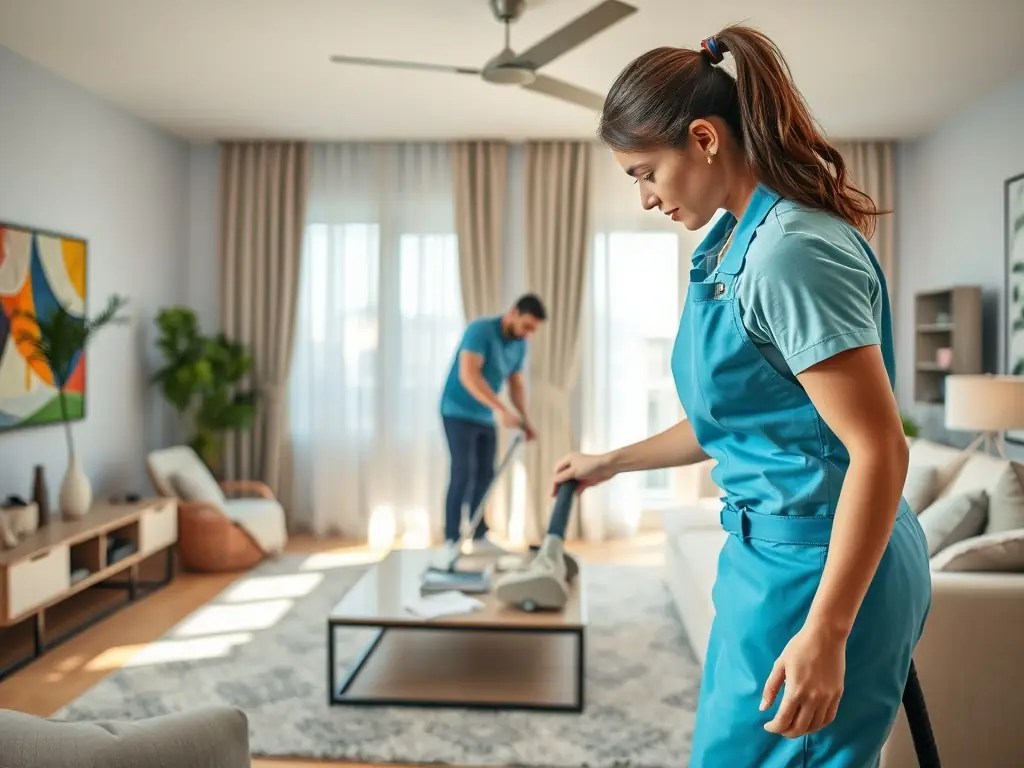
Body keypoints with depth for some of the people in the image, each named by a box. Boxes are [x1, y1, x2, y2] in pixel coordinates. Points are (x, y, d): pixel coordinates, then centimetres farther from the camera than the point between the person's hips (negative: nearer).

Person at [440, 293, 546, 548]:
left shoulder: (520, 345, 3)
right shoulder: (480, 330, -20)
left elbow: (516, 383, 12)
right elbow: (468, 375, -31)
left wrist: (523, 418, -4)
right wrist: (500, 409, -36)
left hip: (485, 418, 8)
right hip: (459, 412, -7)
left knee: (485, 474, 8)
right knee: (464, 472, -13)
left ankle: (478, 534, 19)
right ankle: (452, 540, -9)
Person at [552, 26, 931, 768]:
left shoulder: (793, 251, -21)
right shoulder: (732, 245, 8)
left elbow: (880, 449, -22)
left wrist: (824, 632, -23)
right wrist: (614, 462, 25)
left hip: (823, 568, -9)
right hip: (768, 549, 9)